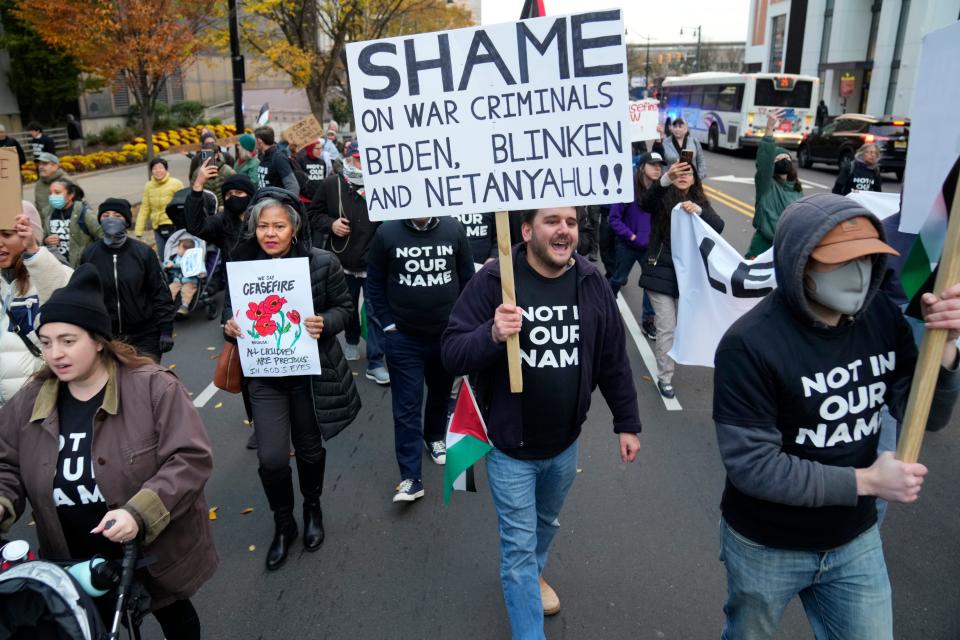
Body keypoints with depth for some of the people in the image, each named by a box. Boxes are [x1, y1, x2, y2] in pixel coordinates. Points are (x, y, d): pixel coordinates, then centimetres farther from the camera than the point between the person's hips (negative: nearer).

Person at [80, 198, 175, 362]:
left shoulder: (143, 252, -5)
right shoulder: (89, 254, 0)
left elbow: (160, 293, -3)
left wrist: (166, 331, -6)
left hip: (145, 336, -1)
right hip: (105, 336, 2)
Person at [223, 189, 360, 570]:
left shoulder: (322, 262, -11)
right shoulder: (242, 265, -5)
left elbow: (344, 307, -1)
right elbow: (233, 314, 7)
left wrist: (325, 323, -22)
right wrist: (230, 329, -16)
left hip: (311, 371, -1)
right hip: (265, 375, 1)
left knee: (309, 448, 16)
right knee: (271, 458, -4)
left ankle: (313, 510, 46)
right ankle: (283, 524, 26)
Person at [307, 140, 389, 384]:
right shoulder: (331, 184, -2)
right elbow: (314, 214, 8)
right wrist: (330, 224, -10)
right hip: (342, 260, 3)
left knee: (376, 311, -1)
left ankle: (376, 363, 7)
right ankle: (351, 340, 49)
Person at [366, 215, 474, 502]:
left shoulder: (453, 230, -6)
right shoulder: (387, 233, -9)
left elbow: (467, 277, 3)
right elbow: (374, 283, 0)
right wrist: (387, 323, -4)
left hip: (447, 334, 2)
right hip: (403, 338, -2)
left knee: (441, 393, 22)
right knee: (407, 406, -1)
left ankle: (434, 437, 49)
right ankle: (411, 478, 5)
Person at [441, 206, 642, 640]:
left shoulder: (592, 284, -5)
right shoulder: (493, 281, -17)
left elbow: (613, 360, 4)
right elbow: (452, 356, -18)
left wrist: (627, 423, 8)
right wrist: (492, 334, -37)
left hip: (565, 444, 5)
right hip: (510, 447, -4)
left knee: (546, 524, 28)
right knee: (519, 544, 6)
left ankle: (534, 574, 58)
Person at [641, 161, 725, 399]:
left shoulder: (699, 202, 6)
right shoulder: (662, 199, -4)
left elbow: (719, 226, -11)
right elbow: (645, 203, -29)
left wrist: (699, 210, -30)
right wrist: (665, 179, -47)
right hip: (661, 273, -4)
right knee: (667, 327, -3)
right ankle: (664, 378, 7)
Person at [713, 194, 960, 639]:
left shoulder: (882, 317, -10)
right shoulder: (750, 345, -27)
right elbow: (751, 464, -26)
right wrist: (865, 482, -22)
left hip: (855, 541, 4)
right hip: (767, 547, -4)